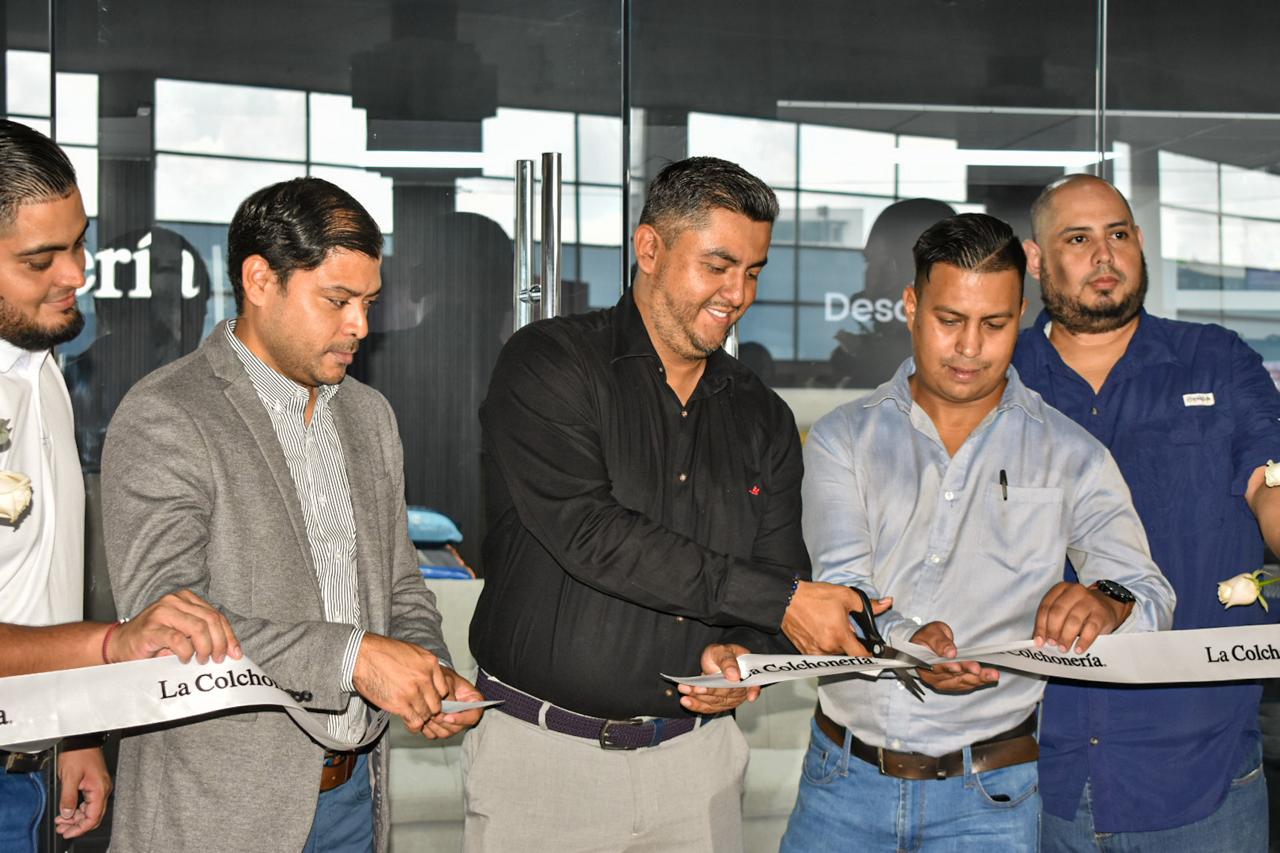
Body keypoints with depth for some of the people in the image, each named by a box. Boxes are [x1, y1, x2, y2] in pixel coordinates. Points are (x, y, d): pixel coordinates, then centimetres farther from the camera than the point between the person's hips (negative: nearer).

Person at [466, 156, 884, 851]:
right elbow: (589, 534, -20)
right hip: (543, 751, -4)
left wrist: (744, 653, -16)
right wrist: (777, 599, -21)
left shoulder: (763, 419, 9)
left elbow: (782, 572, 8)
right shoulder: (547, 365, -7)